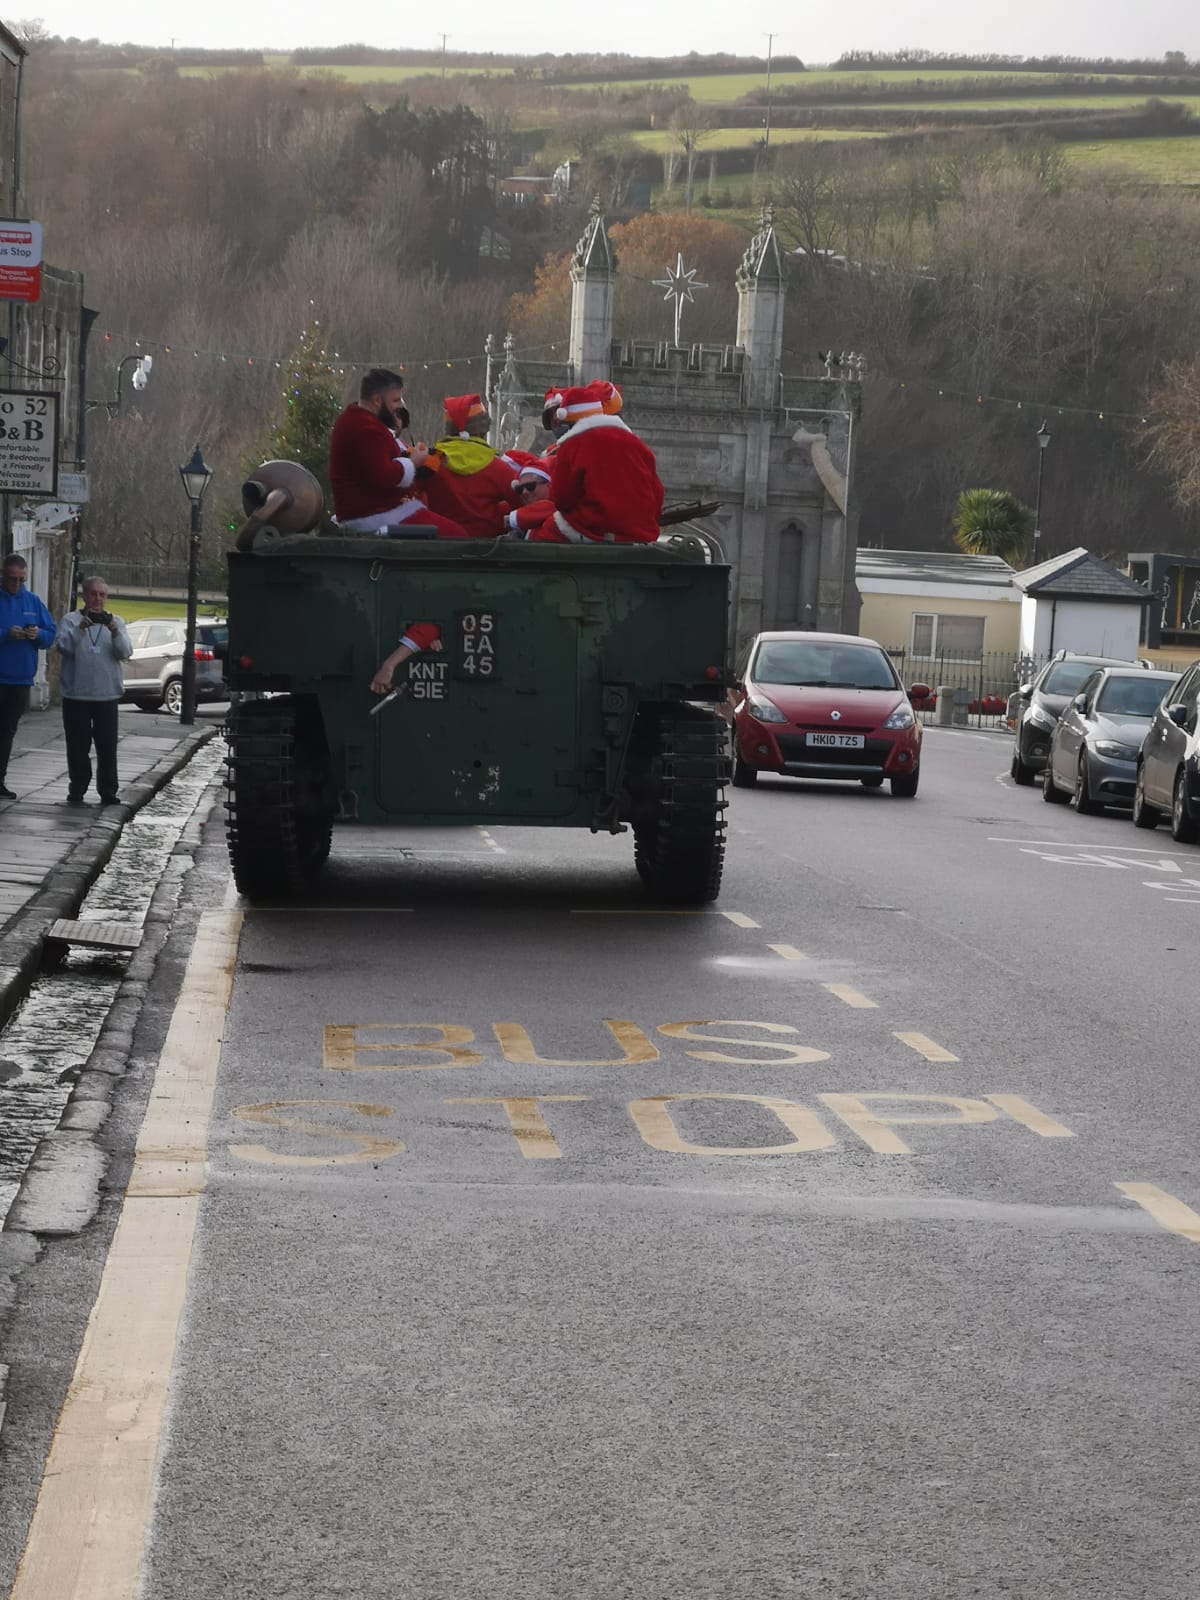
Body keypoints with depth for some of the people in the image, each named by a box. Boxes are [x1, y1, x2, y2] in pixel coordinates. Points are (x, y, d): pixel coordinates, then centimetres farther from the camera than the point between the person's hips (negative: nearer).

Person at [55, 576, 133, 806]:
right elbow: (63, 646, -11)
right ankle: (77, 790, 8)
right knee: (78, 746, 2)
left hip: (107, 694, 1)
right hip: (76, 694, -1)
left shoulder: (115, 622, 10)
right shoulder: (71, 620, 5)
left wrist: (115, 633, -21)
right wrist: (80, 629, -26)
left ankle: (108, 792, 3)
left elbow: (125, 653, -3)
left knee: (107, 747, -1)